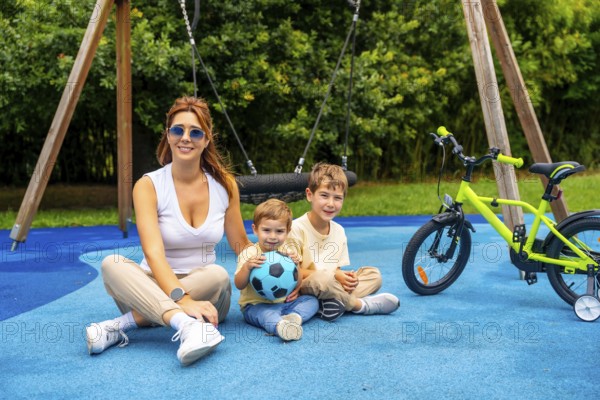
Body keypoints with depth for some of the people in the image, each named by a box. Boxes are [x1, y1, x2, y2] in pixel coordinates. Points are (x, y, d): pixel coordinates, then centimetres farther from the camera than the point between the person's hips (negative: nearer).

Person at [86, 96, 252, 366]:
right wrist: (182, 300, -39)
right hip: (157, 288, -1)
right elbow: (153, 253, -23)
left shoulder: (225, 185, 0)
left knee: (218, 275, -32)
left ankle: (124, 323, -29)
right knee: (112, 264, -30)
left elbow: (241, 245, 10)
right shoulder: (148, 186, -9)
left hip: (206, 293, 2)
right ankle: (188, 326, -49)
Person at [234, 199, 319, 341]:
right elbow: (239, 285, -9)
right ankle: (279, 325, -64)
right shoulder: (249, 254, -4)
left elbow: (298, 284, 2)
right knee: (264, 313, -36)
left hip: (285, 301, 5)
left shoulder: (289, 250, 4)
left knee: (312, 300, -11)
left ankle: (293, 316, -36)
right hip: (257, 304, -5)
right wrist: (247, 267, -27)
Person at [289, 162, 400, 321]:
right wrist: (334, 275, -21)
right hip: (305, 287, -7)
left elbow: (337, 269, 11)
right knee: (322, 278, -38)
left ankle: (328, 304, -24)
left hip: (332, 288, 7)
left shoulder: (339, 231, 7)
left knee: (374, 274, -3)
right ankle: (359, 304, -13)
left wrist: (345, 278, -15)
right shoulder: (297, 228, -15)